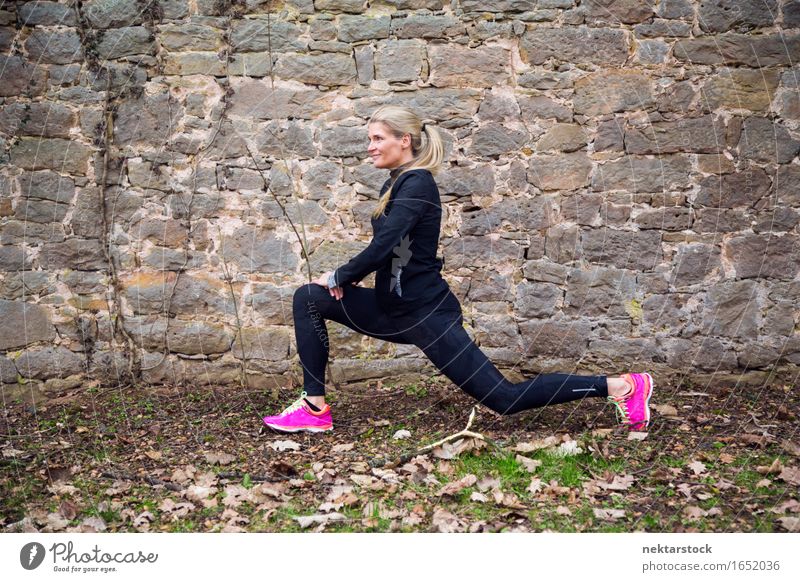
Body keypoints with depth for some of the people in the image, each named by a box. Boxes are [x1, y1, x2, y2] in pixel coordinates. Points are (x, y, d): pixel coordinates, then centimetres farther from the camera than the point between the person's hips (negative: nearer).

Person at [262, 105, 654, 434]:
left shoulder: (416, 184, -17)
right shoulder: (397, 182, 12)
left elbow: (383, 246, -27)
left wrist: (338, 277, -11)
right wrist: (343, 279, 4)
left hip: (427, 315, -9)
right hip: (395, 310, 9)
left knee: (505, 399, -6)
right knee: (308, 299, 4)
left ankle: (619, 386, 4)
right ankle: (314, 409, 5)